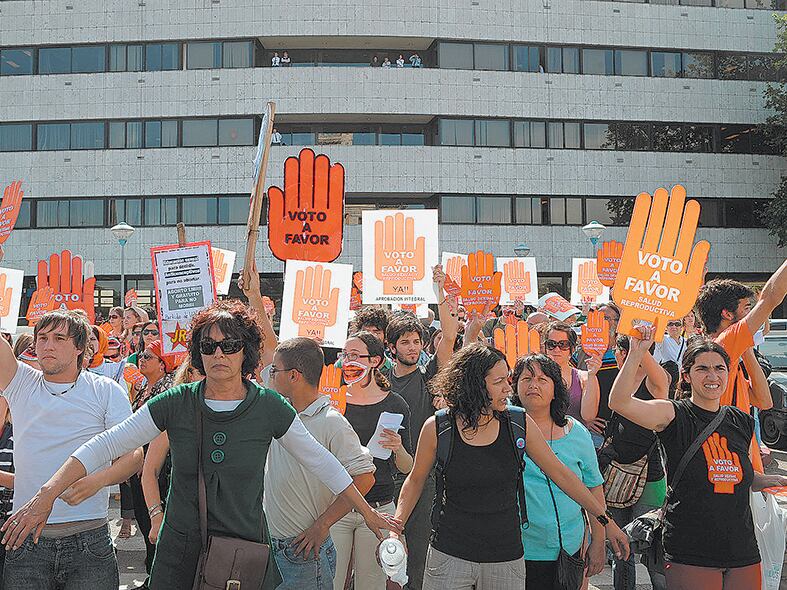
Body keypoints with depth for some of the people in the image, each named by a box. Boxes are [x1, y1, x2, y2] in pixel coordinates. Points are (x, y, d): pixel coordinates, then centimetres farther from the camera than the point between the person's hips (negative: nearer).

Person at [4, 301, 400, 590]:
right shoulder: (175, 404, -6)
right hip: (179, 554, 1)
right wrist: (46, 496, -16)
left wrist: (368, 514, 7)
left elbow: (321, 462, 2)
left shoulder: (270, 408, -7)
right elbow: (103, 447, -6)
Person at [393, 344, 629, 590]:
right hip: (449, 555, -1)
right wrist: (395, 530, -4)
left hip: (506, 558, 2)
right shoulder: (436, 428, -10)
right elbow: (415, 480, 5)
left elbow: (560, 473, 3)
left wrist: (605, 520, 6)